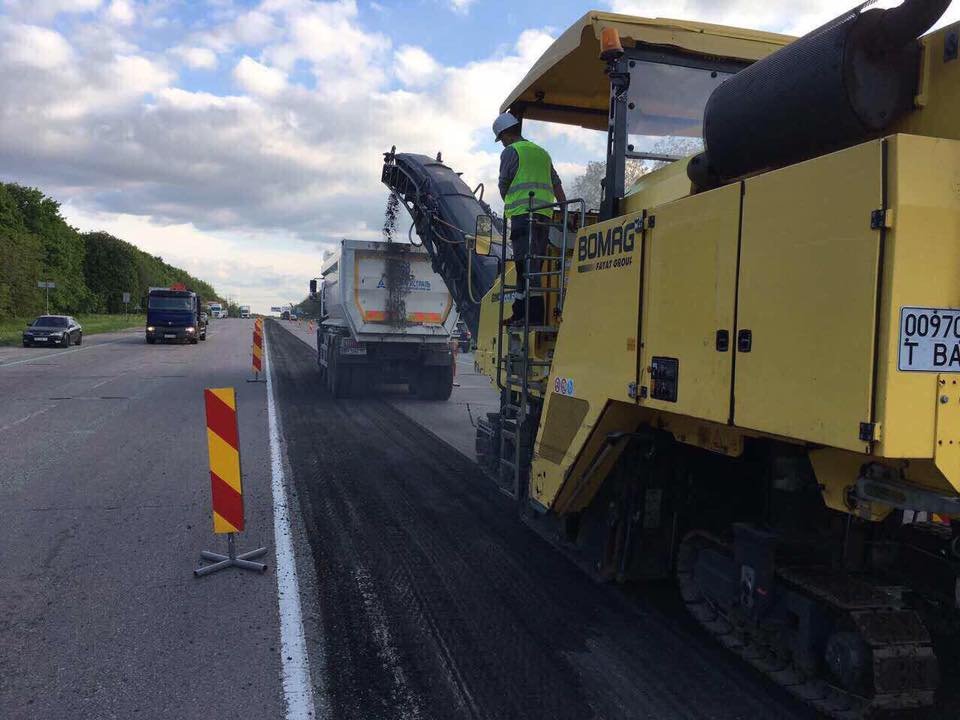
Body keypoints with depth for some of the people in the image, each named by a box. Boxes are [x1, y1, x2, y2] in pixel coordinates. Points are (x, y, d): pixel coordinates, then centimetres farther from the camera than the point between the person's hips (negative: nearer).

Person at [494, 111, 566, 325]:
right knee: (530, 265, 9)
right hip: (545, 215, 8)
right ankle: (520, 313, 14)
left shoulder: (511, 152, 3)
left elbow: (503, 185, 5)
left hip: (523, 213, -7)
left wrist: (510, 207, 22)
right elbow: (557, 185, 22)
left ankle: (535, 315, -19)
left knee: (527, 264, -12)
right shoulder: (542, 152, 25)